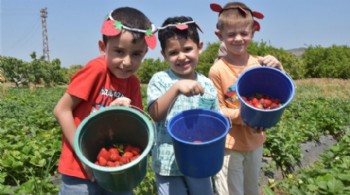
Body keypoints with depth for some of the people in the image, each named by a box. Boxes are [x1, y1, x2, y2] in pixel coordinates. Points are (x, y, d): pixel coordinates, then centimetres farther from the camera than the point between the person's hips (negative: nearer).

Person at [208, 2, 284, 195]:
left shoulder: (260, 63, -4)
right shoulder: (217, 70, -15)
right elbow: (216, 110, -10)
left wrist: (278, 69, -15)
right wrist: (240, 116, -26)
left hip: (255, 140, 5)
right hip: (229, 144, -4)